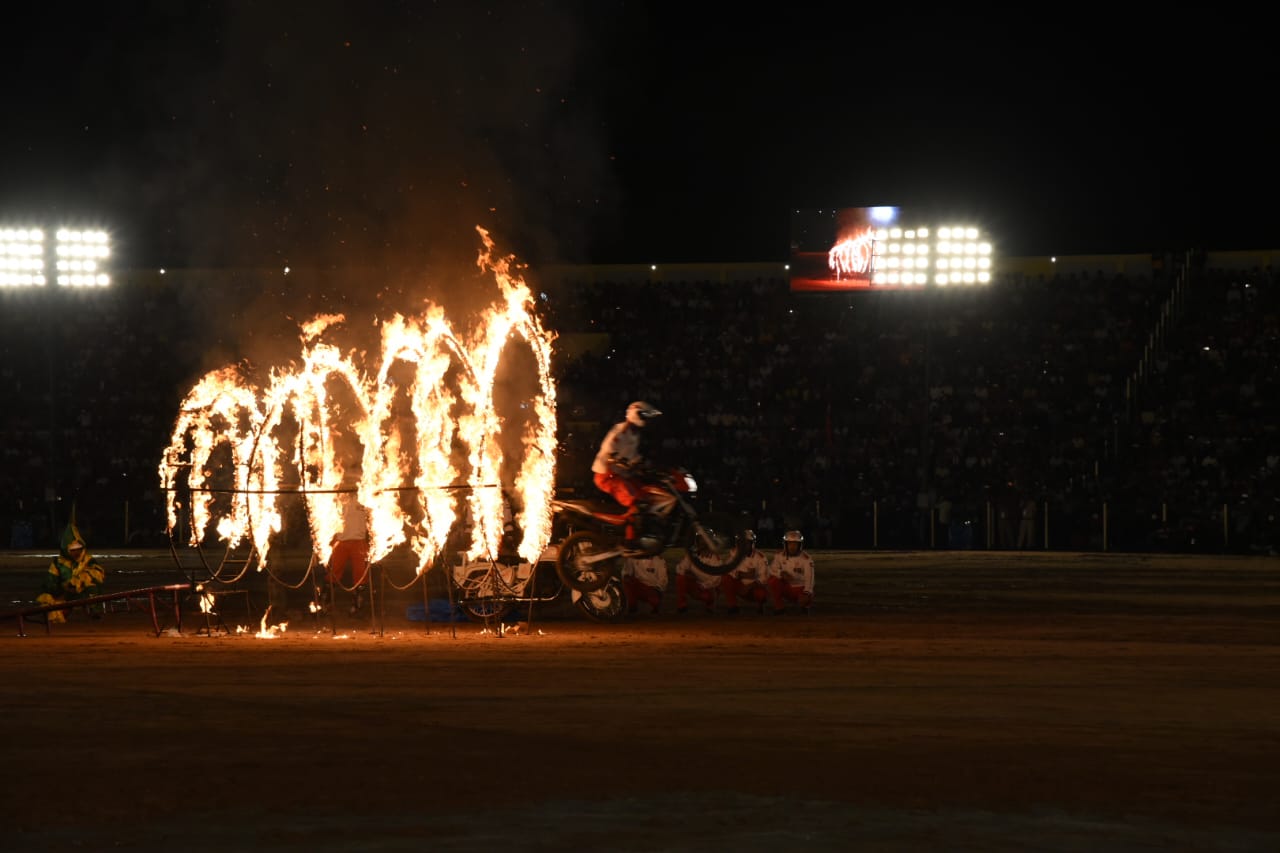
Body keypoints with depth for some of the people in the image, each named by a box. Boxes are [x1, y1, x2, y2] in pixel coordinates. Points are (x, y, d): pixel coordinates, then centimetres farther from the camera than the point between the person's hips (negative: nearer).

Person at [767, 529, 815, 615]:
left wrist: (807, 592, -43)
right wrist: (782, 573, -31)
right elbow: (772, 570, -9)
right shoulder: (780, 556, -5)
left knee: (805, 599, -34)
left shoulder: (806, 559, -17)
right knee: (773, 580, -24)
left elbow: (809, 577, -27)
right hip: (786, 588, 3)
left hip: (800, 588, -3)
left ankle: (805, 605, 7)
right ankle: (778, 608, -9)